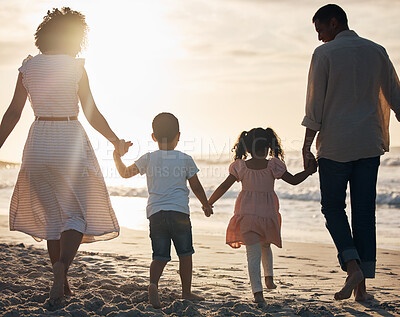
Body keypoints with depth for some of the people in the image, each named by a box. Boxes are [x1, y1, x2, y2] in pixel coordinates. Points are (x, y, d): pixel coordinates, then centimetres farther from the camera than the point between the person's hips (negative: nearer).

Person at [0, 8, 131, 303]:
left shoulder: (28, 67, 4)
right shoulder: (75, 67, -7)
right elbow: (92, 114, -7)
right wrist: (117, 142, 4)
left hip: (38, 142, 4)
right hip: (70, 142, -4)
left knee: (52, 212, 15)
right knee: (78, 212, 5)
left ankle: (62, 282, 18)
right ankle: (62, 265, -20)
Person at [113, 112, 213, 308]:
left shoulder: (148, 159, 6)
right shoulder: (185, 159, 4)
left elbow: (126, 173, 11)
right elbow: (196, 186, 11)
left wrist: (117, 158, 29)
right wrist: (206, 204, 27)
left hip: (156, 213, 2)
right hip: (179, 212, -2)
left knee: (160, 256, 4)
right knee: (185, 254, 12)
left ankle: (153, 284, -22)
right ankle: (186, 291, 17)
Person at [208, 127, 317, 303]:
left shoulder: (240, 166, -1)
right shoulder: (273, 165, -5)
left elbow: (224, 186, 2)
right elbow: (294, 180, 1)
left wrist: (209, 203, 12)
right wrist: (309, 170, 16)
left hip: (246, 214, 0)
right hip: (267, 213, 0)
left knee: (253, 253, 0)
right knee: (265, 246, 29)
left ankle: (258, 292, -7)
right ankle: (269, 277, 21)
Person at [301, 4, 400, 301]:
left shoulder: (325, 53, -2)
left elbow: (315, 105, -5)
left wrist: (307, 147, -2)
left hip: (335, 143, -3)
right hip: (370, 143, 4)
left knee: (333, 207, 10)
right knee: (365, 212, 6)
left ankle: (353, 267, -10)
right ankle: (362, 287, 7)